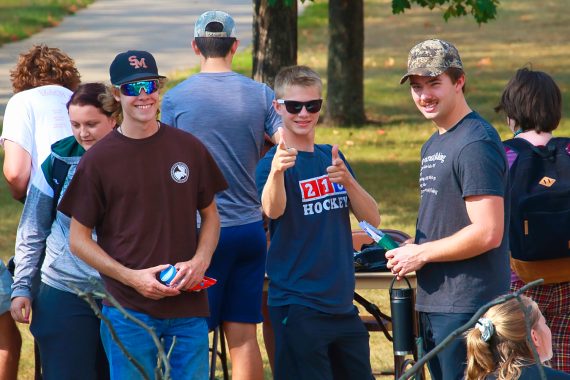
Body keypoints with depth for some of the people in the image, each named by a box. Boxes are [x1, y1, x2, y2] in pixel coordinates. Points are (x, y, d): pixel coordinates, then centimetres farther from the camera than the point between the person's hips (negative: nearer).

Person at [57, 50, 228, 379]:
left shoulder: (188, 148, 6)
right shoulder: (98, 160, -2)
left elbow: (210, 215, 15)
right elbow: (78, 239, 0)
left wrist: (200, 261, -5)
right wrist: (131, 277, -11)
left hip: (188, 306, 3)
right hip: (129, 311, -2)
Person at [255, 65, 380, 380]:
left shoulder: (331, 157, 11)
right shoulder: (273, 162, -8)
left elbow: (372, 218, 3)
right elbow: (273, 210, -29)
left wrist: (347, 180, -17)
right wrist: (276, 171, -50)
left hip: (342, 304, 6)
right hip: (298, 307, -6)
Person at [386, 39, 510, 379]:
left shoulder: (476, 144, -15)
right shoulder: (434, 145, 17)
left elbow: (487, 233, -21)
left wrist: (420, 254, -13)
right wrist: (409, 251, 6)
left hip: (468, 307, -10)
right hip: (435, 302, 10)